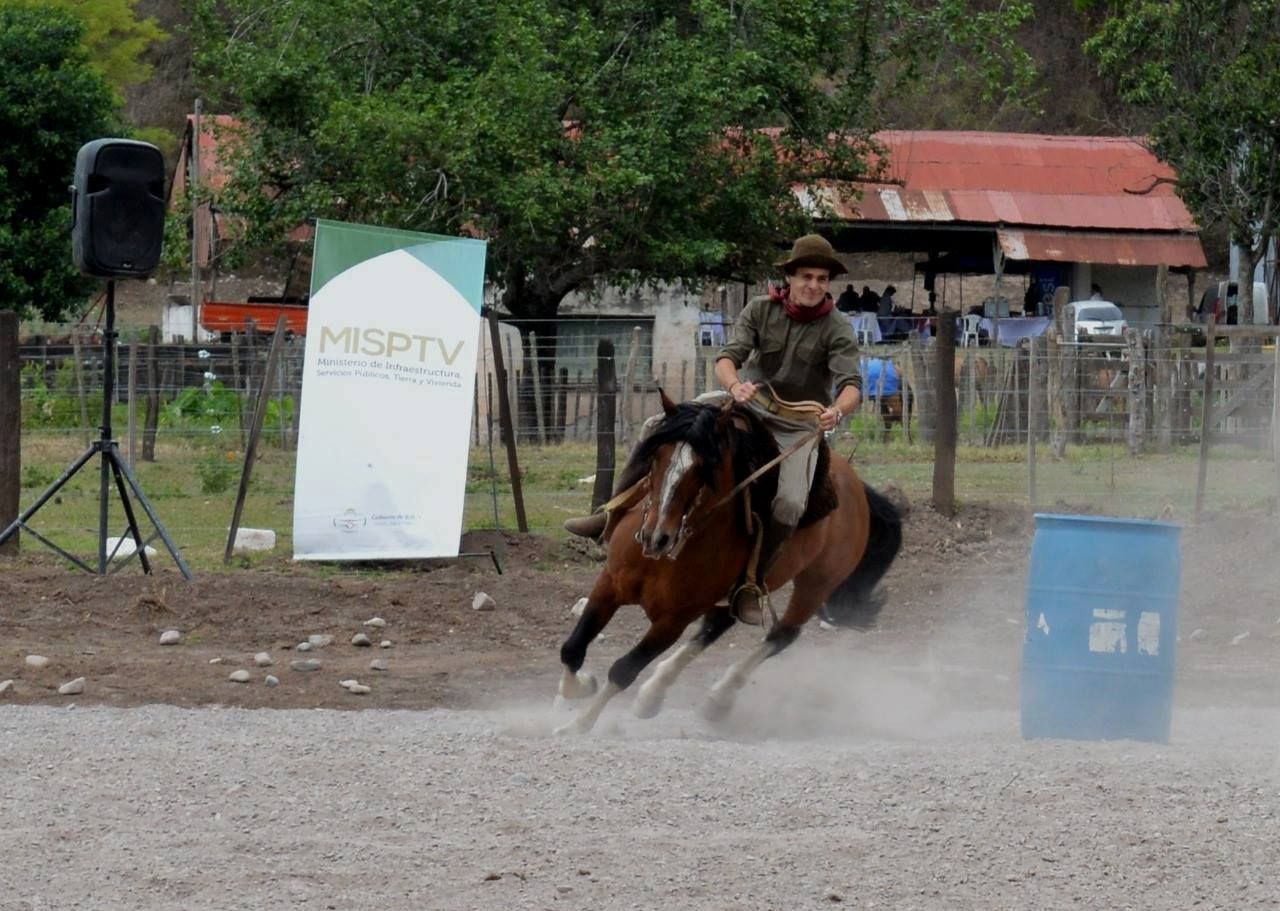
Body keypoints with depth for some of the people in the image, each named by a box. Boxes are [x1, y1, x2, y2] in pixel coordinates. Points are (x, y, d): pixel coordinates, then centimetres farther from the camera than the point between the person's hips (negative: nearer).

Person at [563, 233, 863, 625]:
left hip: (798, 427, -3)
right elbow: (727, 356, -14)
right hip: (751, 402, 3)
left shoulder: (837, 330, -11)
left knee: (789, 504, -28)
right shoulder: (760, 311, -4)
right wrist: (735, 385, -38)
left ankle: (749, 589, -14)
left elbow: (851, 383, -24)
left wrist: (837, 411, -48)